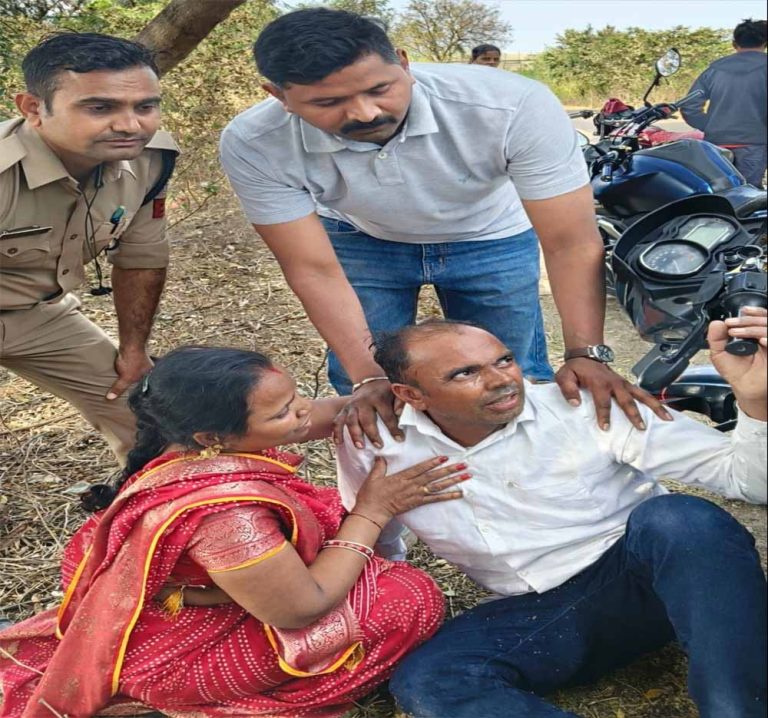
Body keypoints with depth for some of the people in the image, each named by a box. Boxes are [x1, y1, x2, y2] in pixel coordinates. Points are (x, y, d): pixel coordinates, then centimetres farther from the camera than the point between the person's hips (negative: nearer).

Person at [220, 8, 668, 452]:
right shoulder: (253, 145, -31)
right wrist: (368, 377, -34)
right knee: (362, 396, 0)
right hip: (359, 241, 1)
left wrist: (586, 354, -43)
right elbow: (314, 269, -25)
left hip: (492, 239, 0)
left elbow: (571, 242, -33)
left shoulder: (512, 106, -38)